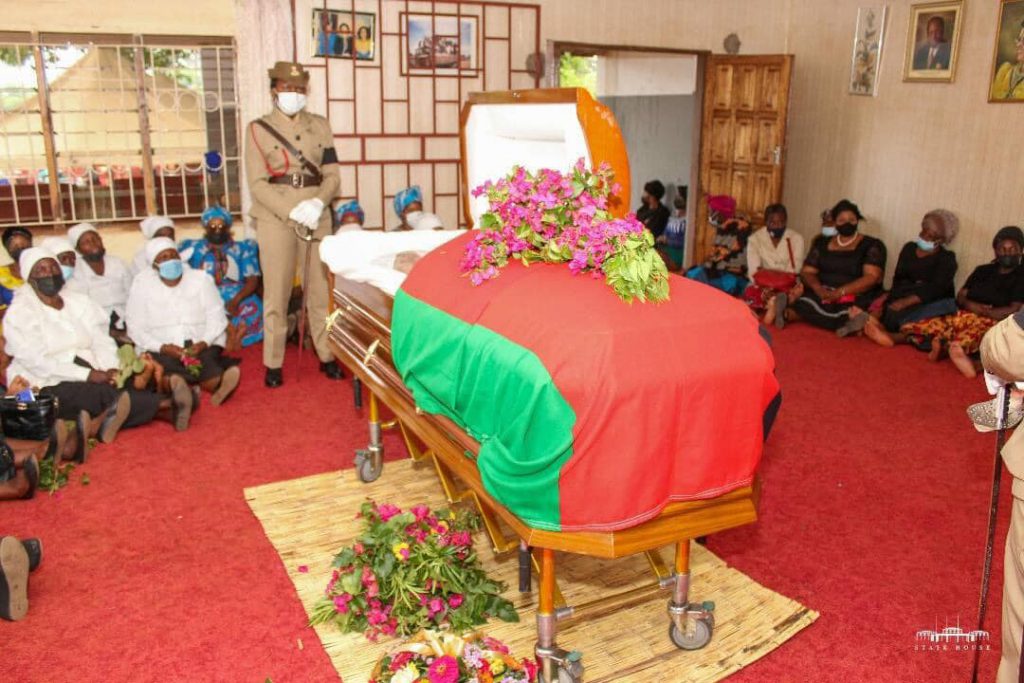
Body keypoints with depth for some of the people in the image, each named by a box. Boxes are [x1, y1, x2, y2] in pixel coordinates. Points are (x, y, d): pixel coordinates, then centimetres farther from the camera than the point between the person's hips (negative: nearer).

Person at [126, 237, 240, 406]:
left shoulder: (201, 279, 7)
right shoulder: (141, 284, 5)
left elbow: (216, 318, 3)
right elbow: (136, 329, 1)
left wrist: (203, 343, -17)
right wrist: (163, 347, -16)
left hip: (202, 347, 2)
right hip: (162, 351, -1)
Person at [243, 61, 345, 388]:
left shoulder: (320, 126, 12)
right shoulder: (258, 128, 3)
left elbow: (333, 175, 6)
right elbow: (257, 184, -5)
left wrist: (318, 203, -13)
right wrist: (293, 211, -17)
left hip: (317, 218, 3)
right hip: (275, 220, -2)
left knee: (320, 289, 5)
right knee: (277, 294, 0)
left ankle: (327, 355, 16)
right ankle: (273, 363, 9)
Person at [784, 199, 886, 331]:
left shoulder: (872, 245, 4)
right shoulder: (822, 243, 15)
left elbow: (872, 277, -8)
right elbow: (807, 272, 10)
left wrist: (840, 292, -22)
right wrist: (819, 289, -14)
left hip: (856, 298, -3)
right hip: (822, 295, 3)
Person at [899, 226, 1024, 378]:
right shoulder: (982, 270, 21)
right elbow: (960, 297, 16)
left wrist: (983, 311, -10)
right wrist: (969, 305, -6)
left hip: (992, 323, -6)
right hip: (964, 318, 7)